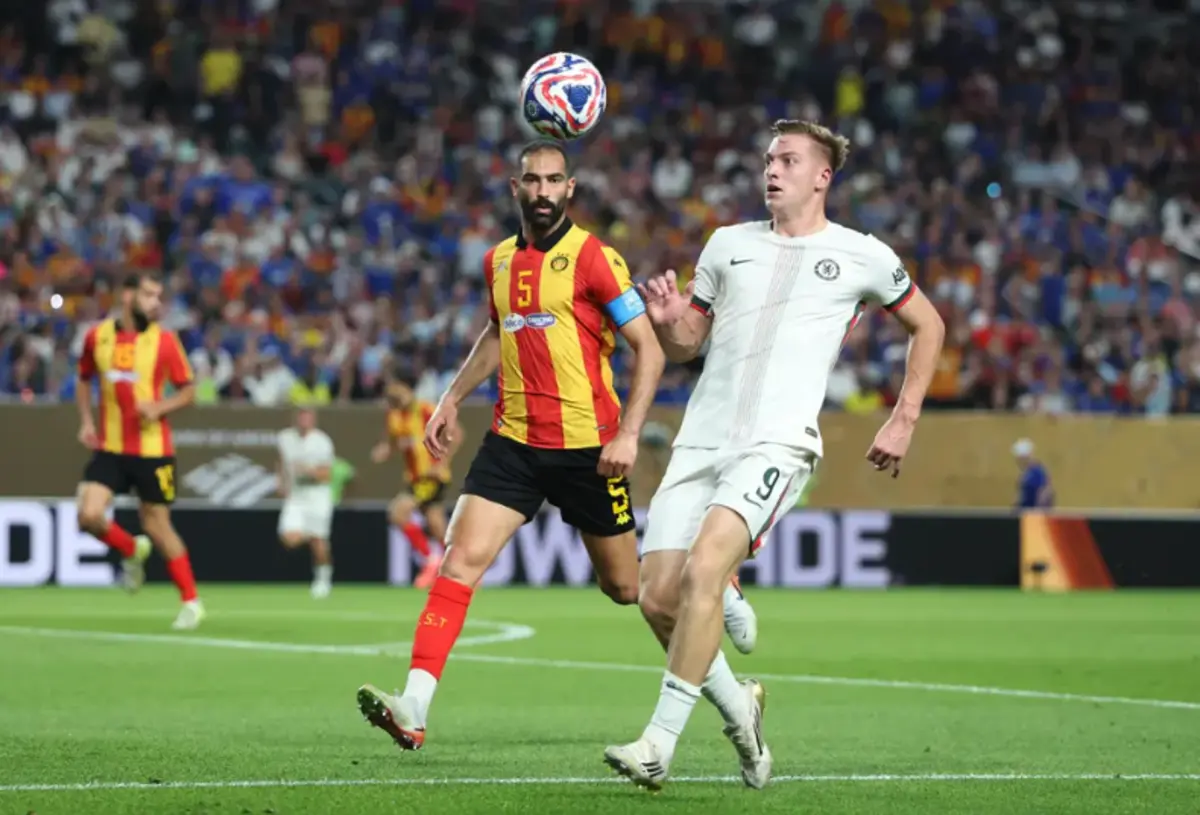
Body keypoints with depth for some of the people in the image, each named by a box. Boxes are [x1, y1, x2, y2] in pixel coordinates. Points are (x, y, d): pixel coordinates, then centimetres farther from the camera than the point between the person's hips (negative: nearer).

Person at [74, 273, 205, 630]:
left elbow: (188, 390, 2)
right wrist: (86, 421, 6)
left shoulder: (165, 340, -4)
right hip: (110, 449, 2)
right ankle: (132, 551, 17)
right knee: (89, 514, -15)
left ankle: (191, 601, 16)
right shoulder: (97, 336, 2)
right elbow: (84, 380, 19)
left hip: (153, 449, -2)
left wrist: (159, 407, -16)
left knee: (157, 525, 1)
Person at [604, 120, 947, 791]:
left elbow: (927, 325, 19)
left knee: (703, 570, -27)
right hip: (701, 441, 5)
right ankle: (739, 710, 20)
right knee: (659, 599, -6)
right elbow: (687, 344, 23)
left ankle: (660, 744, -23)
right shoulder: (729, 244, 16)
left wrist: (905, 420, 11)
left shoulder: (862, 257, 5)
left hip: (777, 446, -5)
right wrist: (668, 321, -1)